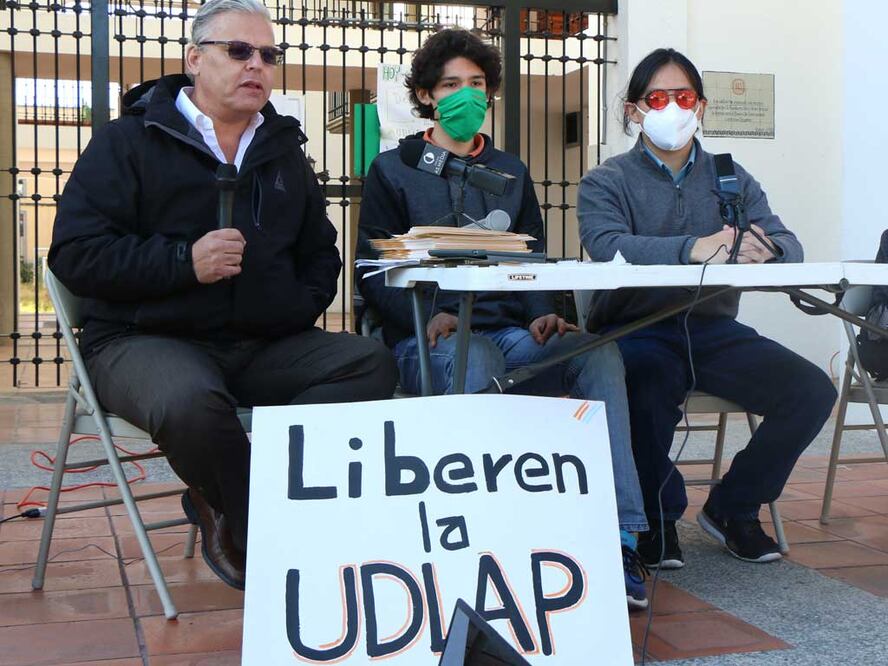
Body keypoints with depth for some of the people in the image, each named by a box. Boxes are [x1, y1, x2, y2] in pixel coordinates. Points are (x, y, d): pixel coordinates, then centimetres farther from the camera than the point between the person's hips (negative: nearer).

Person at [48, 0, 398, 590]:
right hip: (146, 339, -5)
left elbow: (320, 251, 29)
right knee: (191, 403, -40)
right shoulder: (129, 142, 3)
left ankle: (226, 504, -23)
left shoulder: (284, 153, 20)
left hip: (264, 345, 5)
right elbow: (74, 253, -5)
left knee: (374, 363, -21)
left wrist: (302, 305, 7)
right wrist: (183, 261, -17)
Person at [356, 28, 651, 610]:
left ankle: (620, 536, -33)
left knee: (599, 352, -28)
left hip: (511, 334, 4)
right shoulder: (393, 171, 12)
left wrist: (542, 314, -5)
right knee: (476, 362, -40)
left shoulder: (511, 173, 24)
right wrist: (428, 316, -16)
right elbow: (373, 271, 3)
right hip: (427, 339, -3)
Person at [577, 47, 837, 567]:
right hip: (635, 330, -4)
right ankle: (659, 516, -6)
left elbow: (789, 246, -1)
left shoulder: (731, 179, 16)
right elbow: (607, 246, -19)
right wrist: (696, 248, -35)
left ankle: (732, 507, 9)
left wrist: (759, 246, -27)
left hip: (712, 330, 4)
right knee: (649, 383, -36)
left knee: (812, 391, -15)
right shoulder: (607, 182, 4)